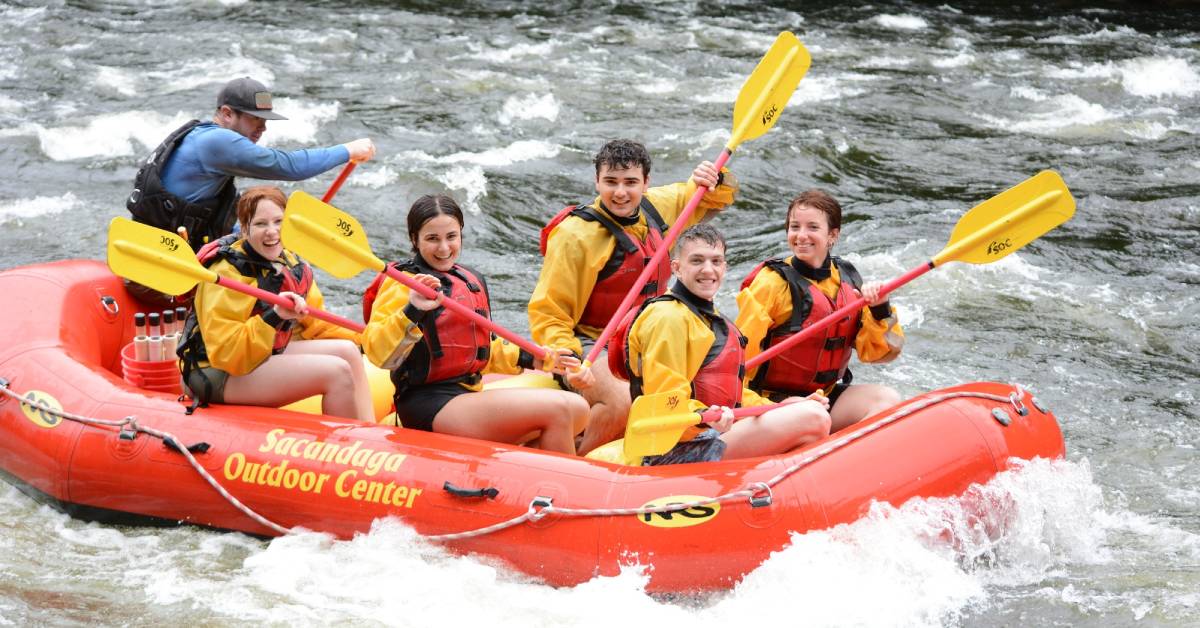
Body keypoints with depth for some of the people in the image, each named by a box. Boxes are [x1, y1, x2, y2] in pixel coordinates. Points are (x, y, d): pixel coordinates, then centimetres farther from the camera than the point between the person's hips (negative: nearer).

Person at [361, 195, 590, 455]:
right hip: (428, 405, -9)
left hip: (469, 395, 9)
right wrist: (413, 312, -35)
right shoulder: (403, 284, -8)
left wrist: (532, 360, 17)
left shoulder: (472, 281, 17)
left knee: (577, 409, -2)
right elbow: (379, 354, -21)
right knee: (556, 409, -17)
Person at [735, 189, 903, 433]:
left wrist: (880, 312, -11)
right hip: (774, 401, -6)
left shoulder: (847, 280, 6)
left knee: (887, 399, -16)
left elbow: (876, 352, 5)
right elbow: (742, 355, -12)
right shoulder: (773, 282, -11)